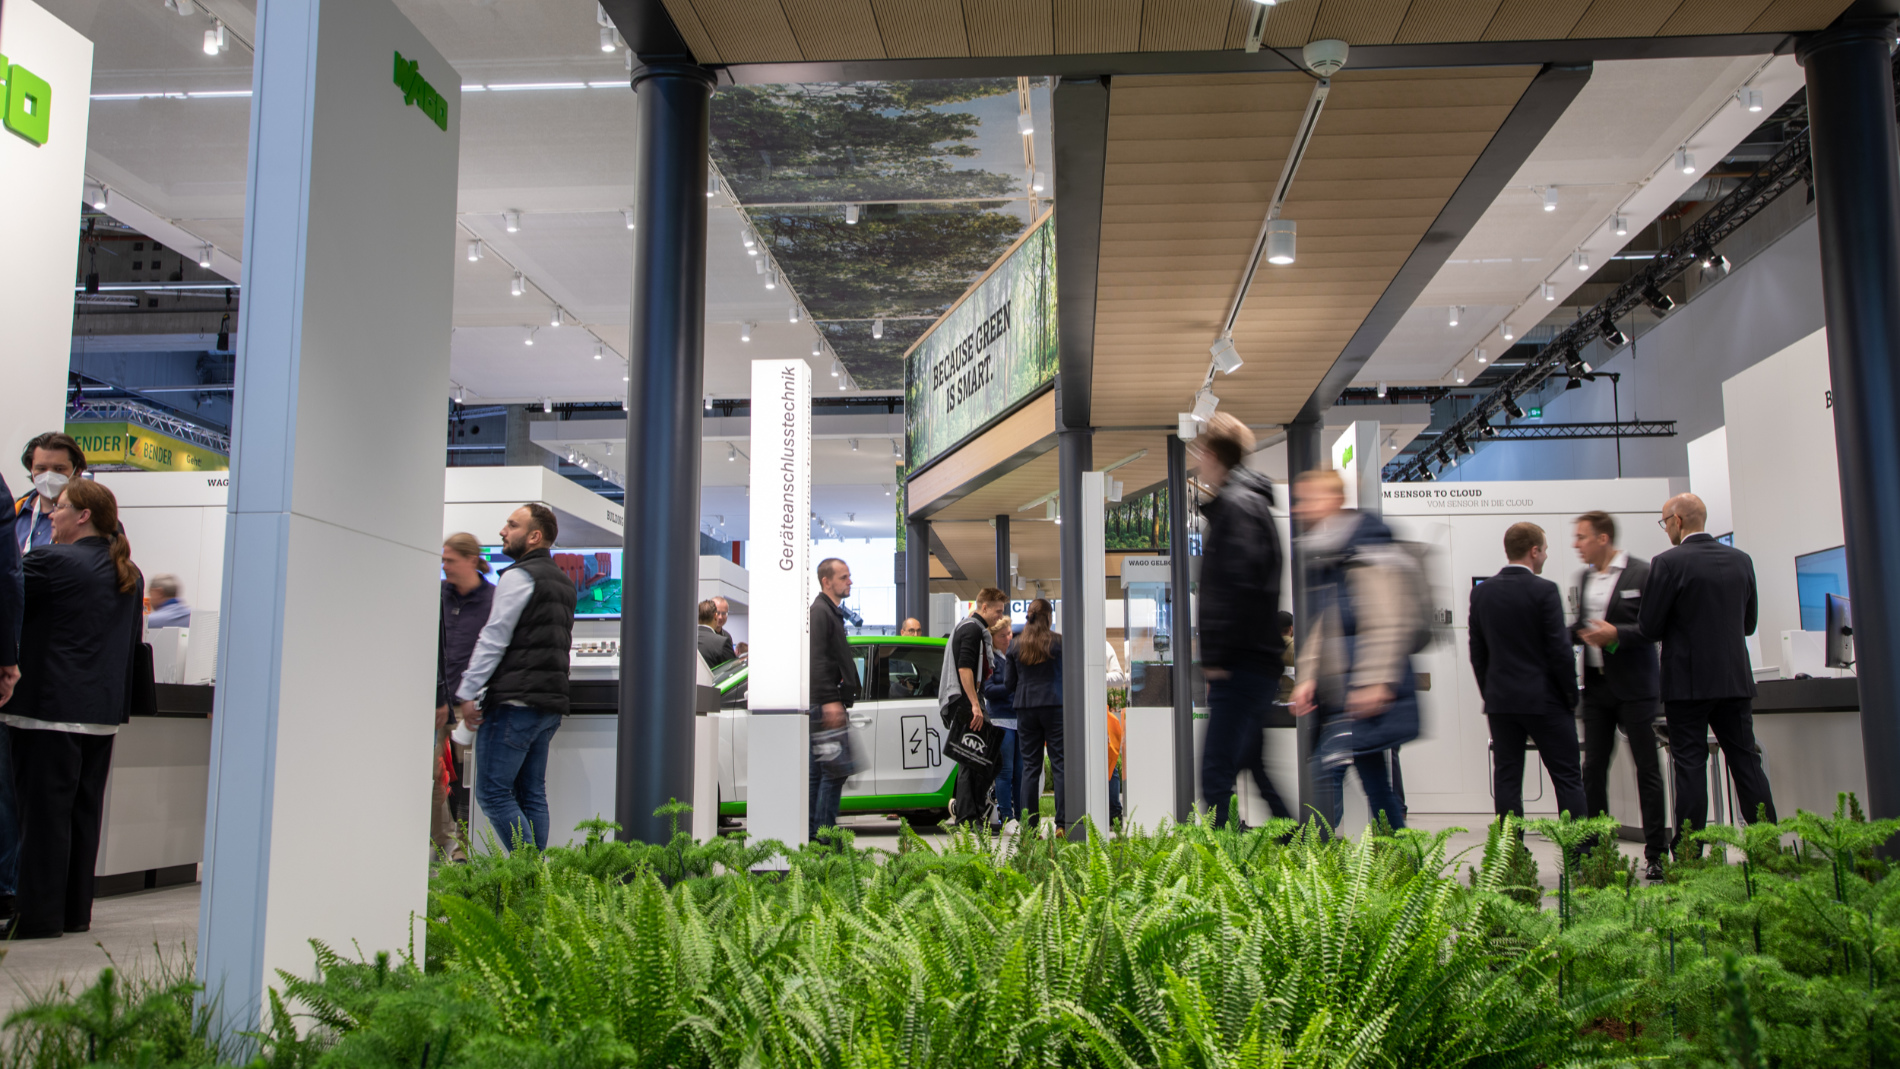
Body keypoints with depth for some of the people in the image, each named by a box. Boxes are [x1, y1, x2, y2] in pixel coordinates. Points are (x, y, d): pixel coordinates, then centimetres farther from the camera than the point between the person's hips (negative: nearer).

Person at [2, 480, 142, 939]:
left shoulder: (53, 561, -12)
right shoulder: (130, 574, 12)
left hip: (52, 706, -7)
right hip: (104, 710, 7)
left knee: (43, 809, -1)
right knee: (84, 811, 12)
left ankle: (39, 914, 3)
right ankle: (75, 910, 19)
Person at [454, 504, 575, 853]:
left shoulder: (519, 575, -8)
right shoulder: (565, 583, 20)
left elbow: (494, 638, -12)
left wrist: (468, 693, -10)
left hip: (515, 700, -9)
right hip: (552, 702, 9)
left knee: (492, 792, -5)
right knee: (532, 794, 11)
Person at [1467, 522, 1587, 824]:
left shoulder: (1481, 592, 5)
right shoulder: (1544, 590, -11)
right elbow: (1559, 650, -12)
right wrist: (1571, 695, 0)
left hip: (1500, 700, 5)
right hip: (1544, 699, -4)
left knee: (1507, 780, 6)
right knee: (1567, 779, 3)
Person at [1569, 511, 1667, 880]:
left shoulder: (1642, 573, -8)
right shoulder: (1584, 578, 13)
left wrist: (1617, 634, -23)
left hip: (1634, 686, -6)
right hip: (1596, 684, 6)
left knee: (1647, 769, 0)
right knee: (1593, 768, 6)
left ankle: (1656, 854, 7)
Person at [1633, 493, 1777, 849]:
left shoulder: (1668, 563, -12)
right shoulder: (1741, 560, 6)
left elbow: (1649, 628, -10)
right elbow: (1748, 623, 13)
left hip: (1688, 681, -5)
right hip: (1736, 679, 5)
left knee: (1690, 765, -1)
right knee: (1746, 760, 10)